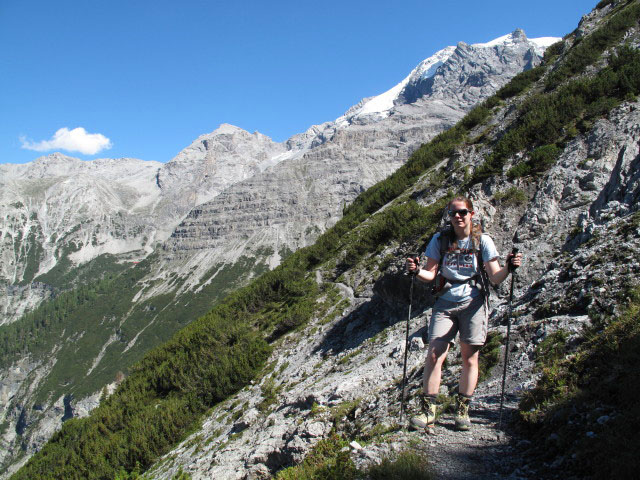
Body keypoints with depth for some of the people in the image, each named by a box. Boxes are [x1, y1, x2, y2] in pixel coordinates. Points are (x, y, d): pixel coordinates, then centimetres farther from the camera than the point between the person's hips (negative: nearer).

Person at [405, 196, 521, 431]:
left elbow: (495, 277, -3)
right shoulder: (440, 239, 5)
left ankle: (462, 410, 15)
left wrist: (509, 267, -22)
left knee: (469, 358, 2)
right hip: (445, 303, 1)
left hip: (472, 303, -1)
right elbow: (430, 274, 2)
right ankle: (428, 411, -1)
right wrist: (417, 271, -18)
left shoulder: (482, 240, 0)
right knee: (434, 355, -8)